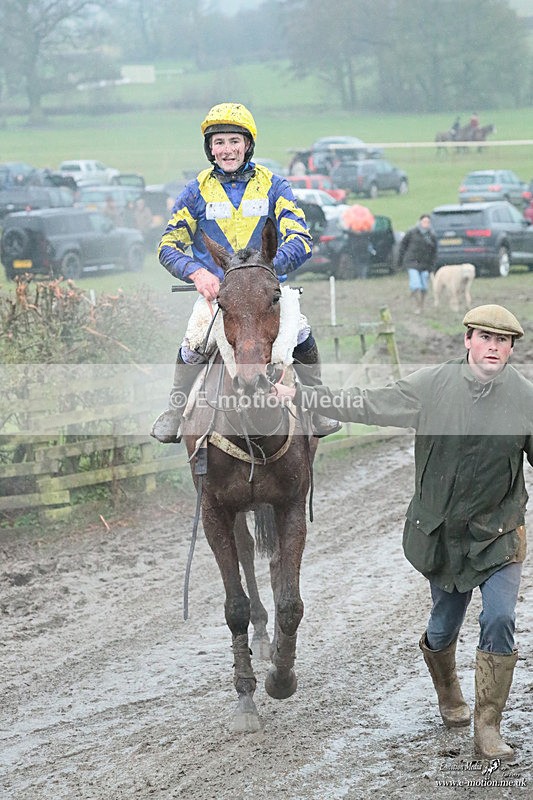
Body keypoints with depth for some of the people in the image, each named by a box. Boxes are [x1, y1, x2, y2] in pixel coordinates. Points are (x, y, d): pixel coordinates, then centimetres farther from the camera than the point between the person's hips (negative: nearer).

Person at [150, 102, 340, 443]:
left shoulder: (274, 186, 2)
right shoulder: (196, 192, 4)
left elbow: (301, 241, -8)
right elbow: (169, 246, 2)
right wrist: (197, 272, -19)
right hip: (214, 289, 0)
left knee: (302, 335, -25)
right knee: (192, 345, -25)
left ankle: (317, 408, -6)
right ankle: (175, 413, -4)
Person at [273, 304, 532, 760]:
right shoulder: (432, 386, -6)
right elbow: (367, 406, 0)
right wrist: (299, 396, -1)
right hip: (443, 532, 1)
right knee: (443, 628, 14)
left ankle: (487, 729, -7)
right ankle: (450, 700, 44)